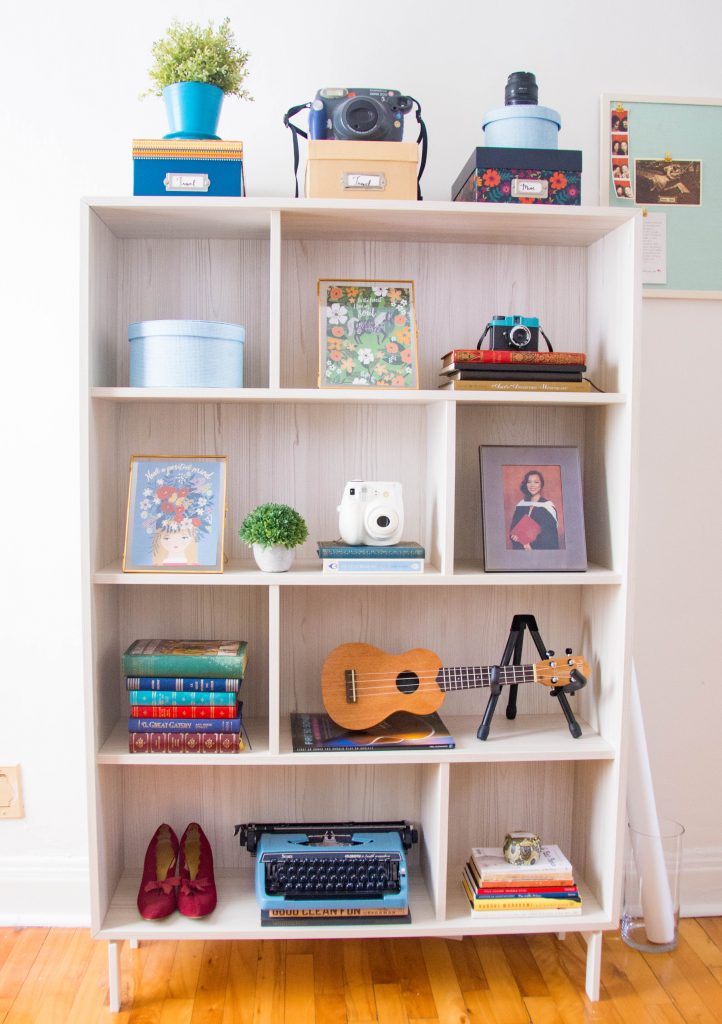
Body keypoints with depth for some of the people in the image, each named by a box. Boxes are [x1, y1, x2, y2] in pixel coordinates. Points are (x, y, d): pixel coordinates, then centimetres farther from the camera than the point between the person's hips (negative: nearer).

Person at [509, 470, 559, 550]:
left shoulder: (548, 506, -5)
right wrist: (516, 537, -11)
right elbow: (513, 528, 11)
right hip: (521, 549, 4)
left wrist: (532, 544, -18)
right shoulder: (521, 505, 8)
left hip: (543, 549, -4)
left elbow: (552, 535, -9)